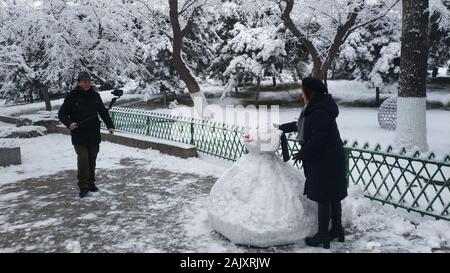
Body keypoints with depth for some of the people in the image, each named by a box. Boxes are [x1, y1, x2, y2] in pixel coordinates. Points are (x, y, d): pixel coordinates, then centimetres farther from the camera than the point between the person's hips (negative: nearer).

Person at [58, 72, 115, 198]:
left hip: (94, 135, 4)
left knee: (92, 160, 11)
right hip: (79, 135, -3)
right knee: (83, 159, -9)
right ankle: (83, 186, 3)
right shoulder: (72, 96, -5)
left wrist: (110, 126, -1)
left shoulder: (95, 96, 5)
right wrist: (69, 123, -20)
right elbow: (61, 114, -1)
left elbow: (103, 112, 11)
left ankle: (91, 183, 25)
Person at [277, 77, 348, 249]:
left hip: (325, 161, -10)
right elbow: (301, 124, 25)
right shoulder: (315, 108, 12)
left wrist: (303, 154, -13)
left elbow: (317, 138, -25)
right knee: (332, 196, 18)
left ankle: (323, 235, 12)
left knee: (324, 197, 0)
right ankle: (337, 229, 31)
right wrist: (281, 127, 31)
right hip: (329, 159, 10)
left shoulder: (320, 111, -22)